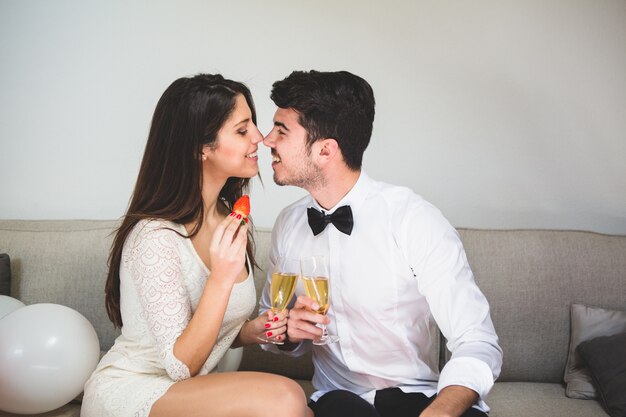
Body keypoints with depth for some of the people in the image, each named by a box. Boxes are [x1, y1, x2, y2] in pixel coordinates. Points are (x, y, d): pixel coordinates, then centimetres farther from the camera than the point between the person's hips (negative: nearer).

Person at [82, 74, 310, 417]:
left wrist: (251, 331, -7)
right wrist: (221, 279, -32)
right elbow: (180, 365, -19)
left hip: (191, 389, 7)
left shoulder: (229, 218, 3)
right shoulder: (155, 236, -22)